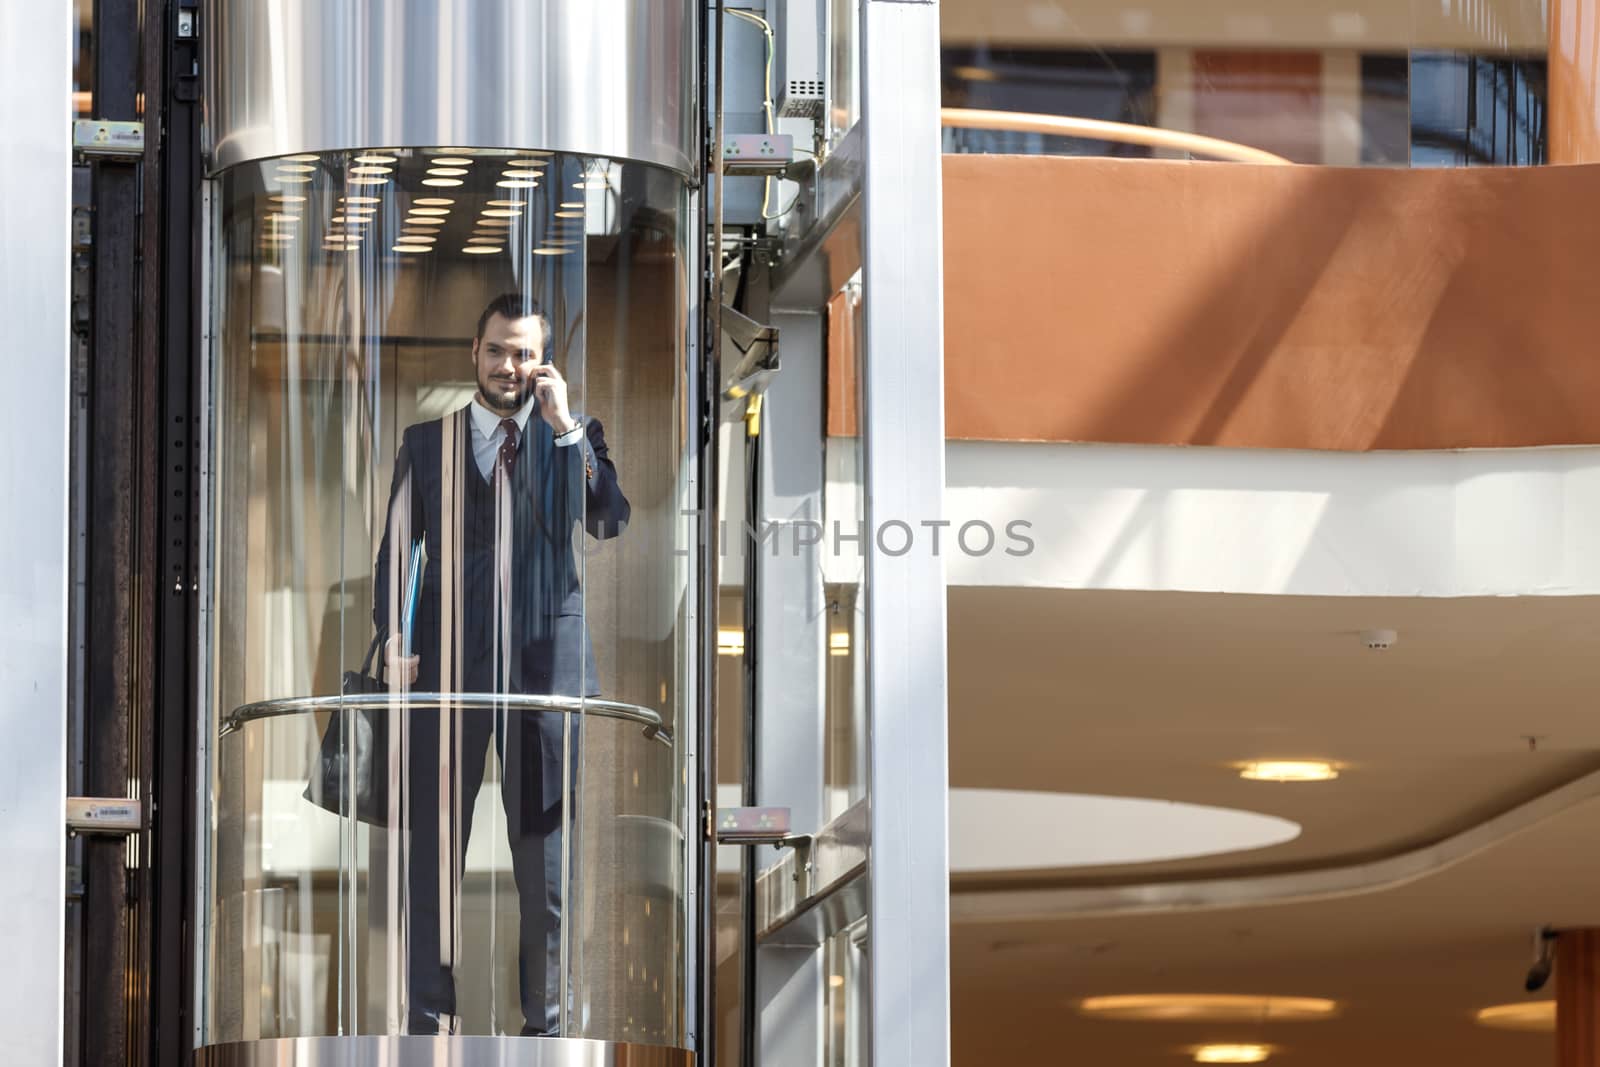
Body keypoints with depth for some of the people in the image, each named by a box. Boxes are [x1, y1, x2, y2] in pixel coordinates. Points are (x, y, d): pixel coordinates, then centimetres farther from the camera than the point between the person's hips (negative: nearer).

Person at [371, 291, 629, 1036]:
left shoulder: (575, 438, 9)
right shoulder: (427, 441, 11)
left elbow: (608, 520, -6)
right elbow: (397, 549, 10)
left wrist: (565, 427, -12)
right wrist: (395, 641, -3)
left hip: (545, 663, 0)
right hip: (448, 665, 0)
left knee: (546, 856, 3)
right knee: (433, 850, -1)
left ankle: (544, 1017, 10)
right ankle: (428, 1018, 4)